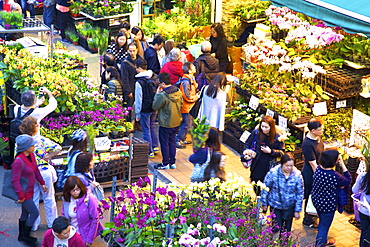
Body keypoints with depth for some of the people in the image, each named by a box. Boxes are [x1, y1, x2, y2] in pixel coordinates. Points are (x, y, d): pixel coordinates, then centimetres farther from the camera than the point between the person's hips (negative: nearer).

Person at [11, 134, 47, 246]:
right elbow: (15, 181, -24)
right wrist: (21, 196, -22)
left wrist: (42, 183, 14)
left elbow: (36, 170, 14)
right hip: (24, 193, -8)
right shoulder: (18, 161, -28)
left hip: (30, 190, 8)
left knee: (25, 214, 19)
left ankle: (22, 236, 34)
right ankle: (25, 236, 15)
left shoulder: (31, 155, -2)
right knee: (34, 213, -1)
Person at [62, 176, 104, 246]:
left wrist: (89, 239, -14)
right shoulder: (66, 199, -7)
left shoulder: (89, 198, -20)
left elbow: (95, 220, -16)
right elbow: (64, 216, 7)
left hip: (85, 236, -4)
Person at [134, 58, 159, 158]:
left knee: (146, 130, 5)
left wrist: (137, 113, -6)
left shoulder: (139, 82, -19)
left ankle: (149, 152, 11)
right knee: (152, 127, 22)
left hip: (145, 110, -6)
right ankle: (155, 147, 29)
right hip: (155, 108, 7)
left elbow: (138, 99, -15)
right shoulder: (155, 77, 0)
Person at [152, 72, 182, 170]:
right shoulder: (178, 92, -4)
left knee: (164, 143, 7)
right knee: (172, 141, 18)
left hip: (166, 123, -7)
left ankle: (165, 164, 15)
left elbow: (155, 106, -13)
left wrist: (158, 93, -8)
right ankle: (172, 162, 24)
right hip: (176, 122, 7)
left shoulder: (163, 95, -25)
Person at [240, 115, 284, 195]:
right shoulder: (255, 133, -8)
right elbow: (247, 145, 3)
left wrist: (270, 151, -16)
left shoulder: (277, 138, -11)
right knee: (256, 188, 17)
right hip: (256, 166, 2)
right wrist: (244, 159, 4)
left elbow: (281, 153, -1)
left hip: (269, 167, -2)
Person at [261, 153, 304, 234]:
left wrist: (297, 210, 0)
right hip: (275, 205, -2)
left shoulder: (297, 175, -11)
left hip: (290, 207, 2)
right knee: (276, 228, -2)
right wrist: (264, 203, 3)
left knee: (287, 229, 13)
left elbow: (300, 194, -2)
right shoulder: (273, 173, -16)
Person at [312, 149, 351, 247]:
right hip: (328, 205, -8)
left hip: (316, 201, 8)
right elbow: (348, 181, -16)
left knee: (322, 223, 30)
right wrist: (342, 165, -17)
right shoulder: (334, 176, -34)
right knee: (324, 227, 12)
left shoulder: (319, 168, -14)